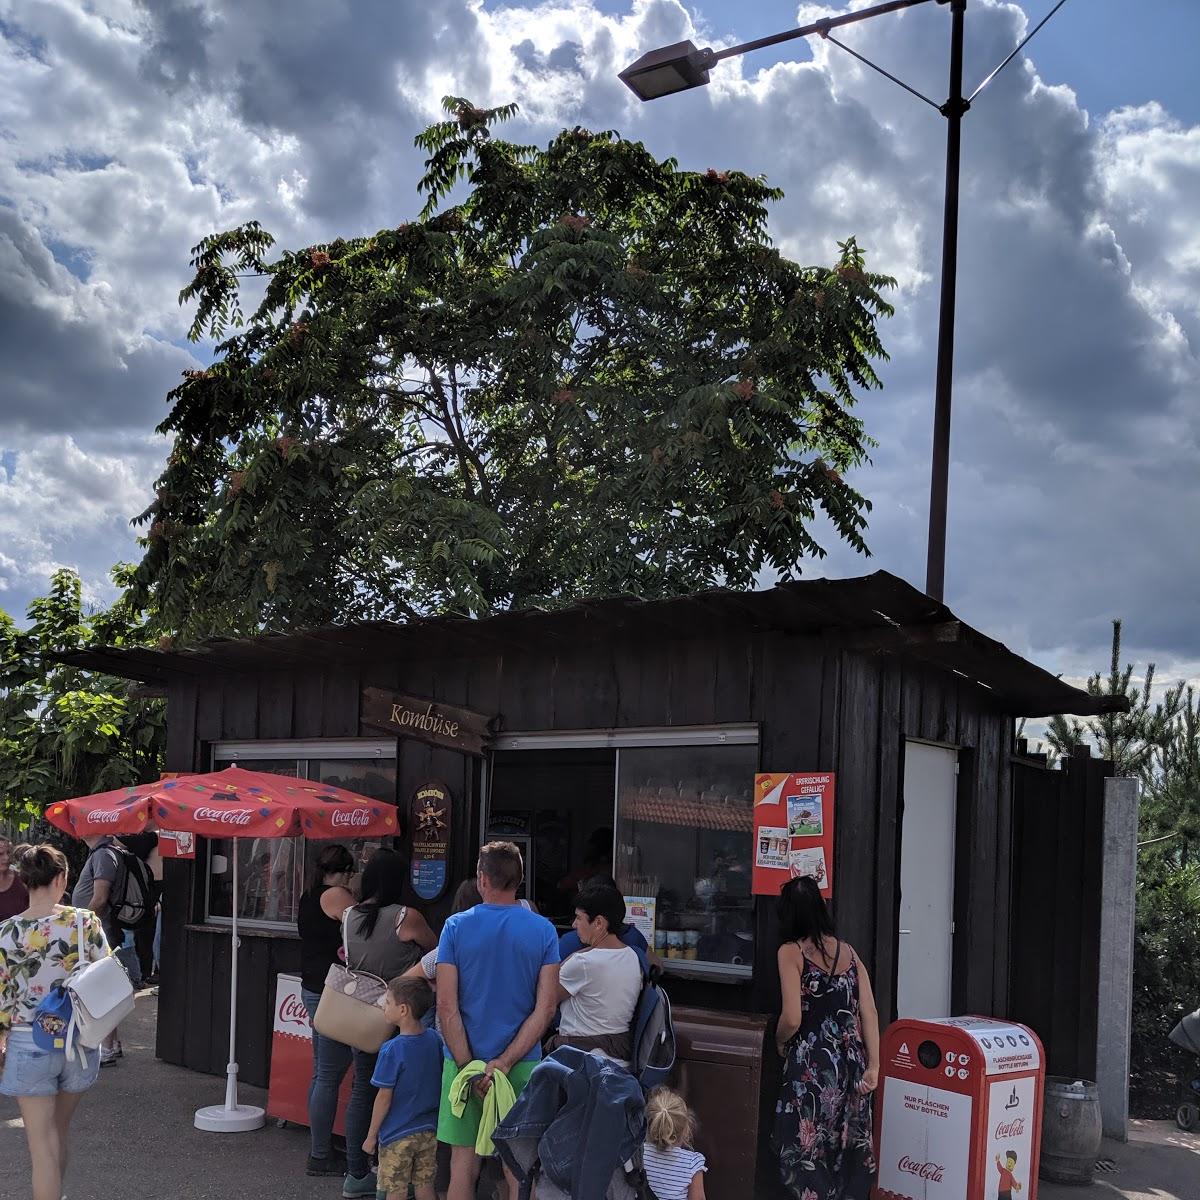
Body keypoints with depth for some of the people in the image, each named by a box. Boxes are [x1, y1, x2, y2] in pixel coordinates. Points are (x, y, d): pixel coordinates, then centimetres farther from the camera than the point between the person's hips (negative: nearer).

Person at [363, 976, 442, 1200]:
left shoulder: (392, 1051, -21)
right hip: (429, 1131, 5)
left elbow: (384, 1098, -15)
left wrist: (371, 1136, -4)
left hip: (397, 1135, -5)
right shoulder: (435, 1039, -4)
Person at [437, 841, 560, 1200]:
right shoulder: (543, 930, -2)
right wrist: (504, 1063, -10)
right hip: (522, 1064, 0)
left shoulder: (456, 927, -5)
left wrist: (470, 1068, -9)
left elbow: (446, 1005, -9)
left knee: (464, 1164, 10)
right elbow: (545, 1008, -8)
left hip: (465, 1062, 0)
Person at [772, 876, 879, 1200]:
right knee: (847, 1147, 14)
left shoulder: (791, 952, -8)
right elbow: (869, 1012, 2)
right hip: (851, 1062, 5)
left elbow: (792, 1018, -15)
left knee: (805, 1149, 5)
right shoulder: (847, 950, 7)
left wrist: (780, 1041, 5)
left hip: (812, 1066, -5)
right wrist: (873, 1065, 3)